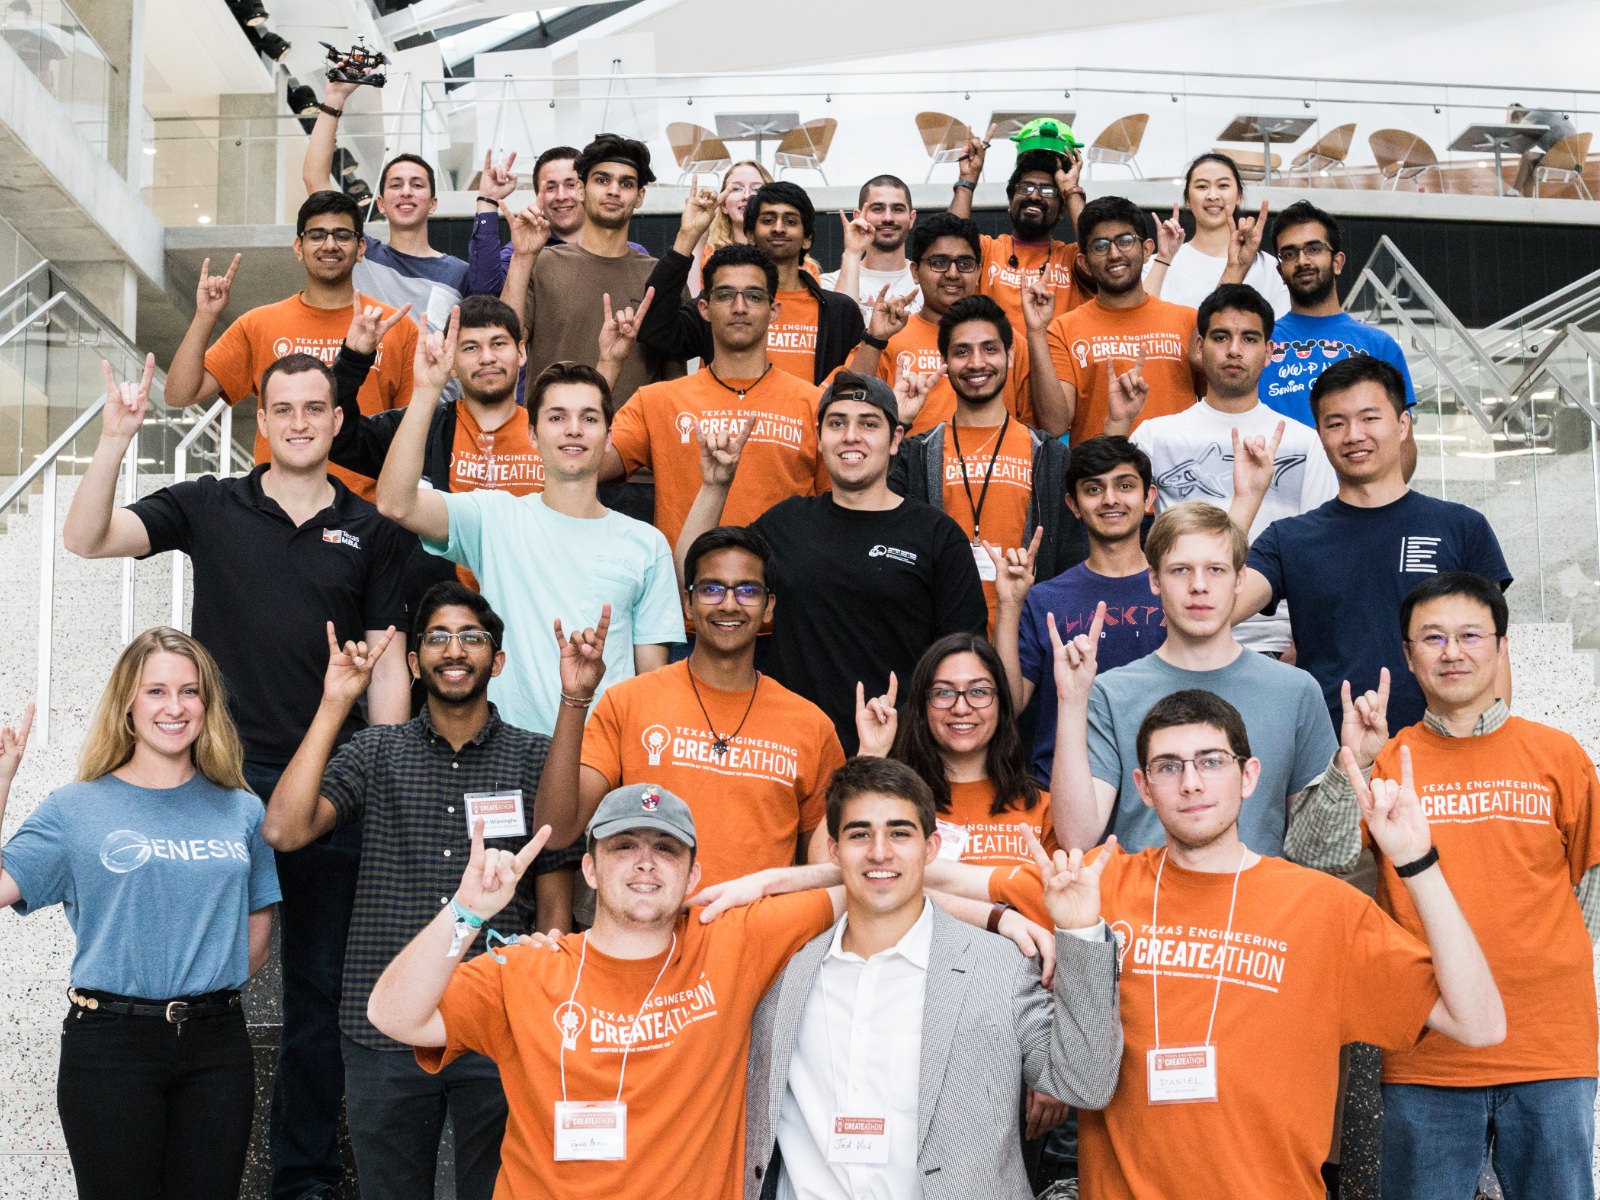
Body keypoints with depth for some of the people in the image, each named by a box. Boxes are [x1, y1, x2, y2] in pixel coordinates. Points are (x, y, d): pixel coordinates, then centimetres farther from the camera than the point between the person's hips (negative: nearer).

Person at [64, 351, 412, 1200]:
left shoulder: (371, 531, 6)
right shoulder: (209, 508, 5)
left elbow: (387, 661, 6)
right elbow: (86, 539, -6)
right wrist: (116, 436, -18)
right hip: (224, 777, 0)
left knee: (320, 989, 9)